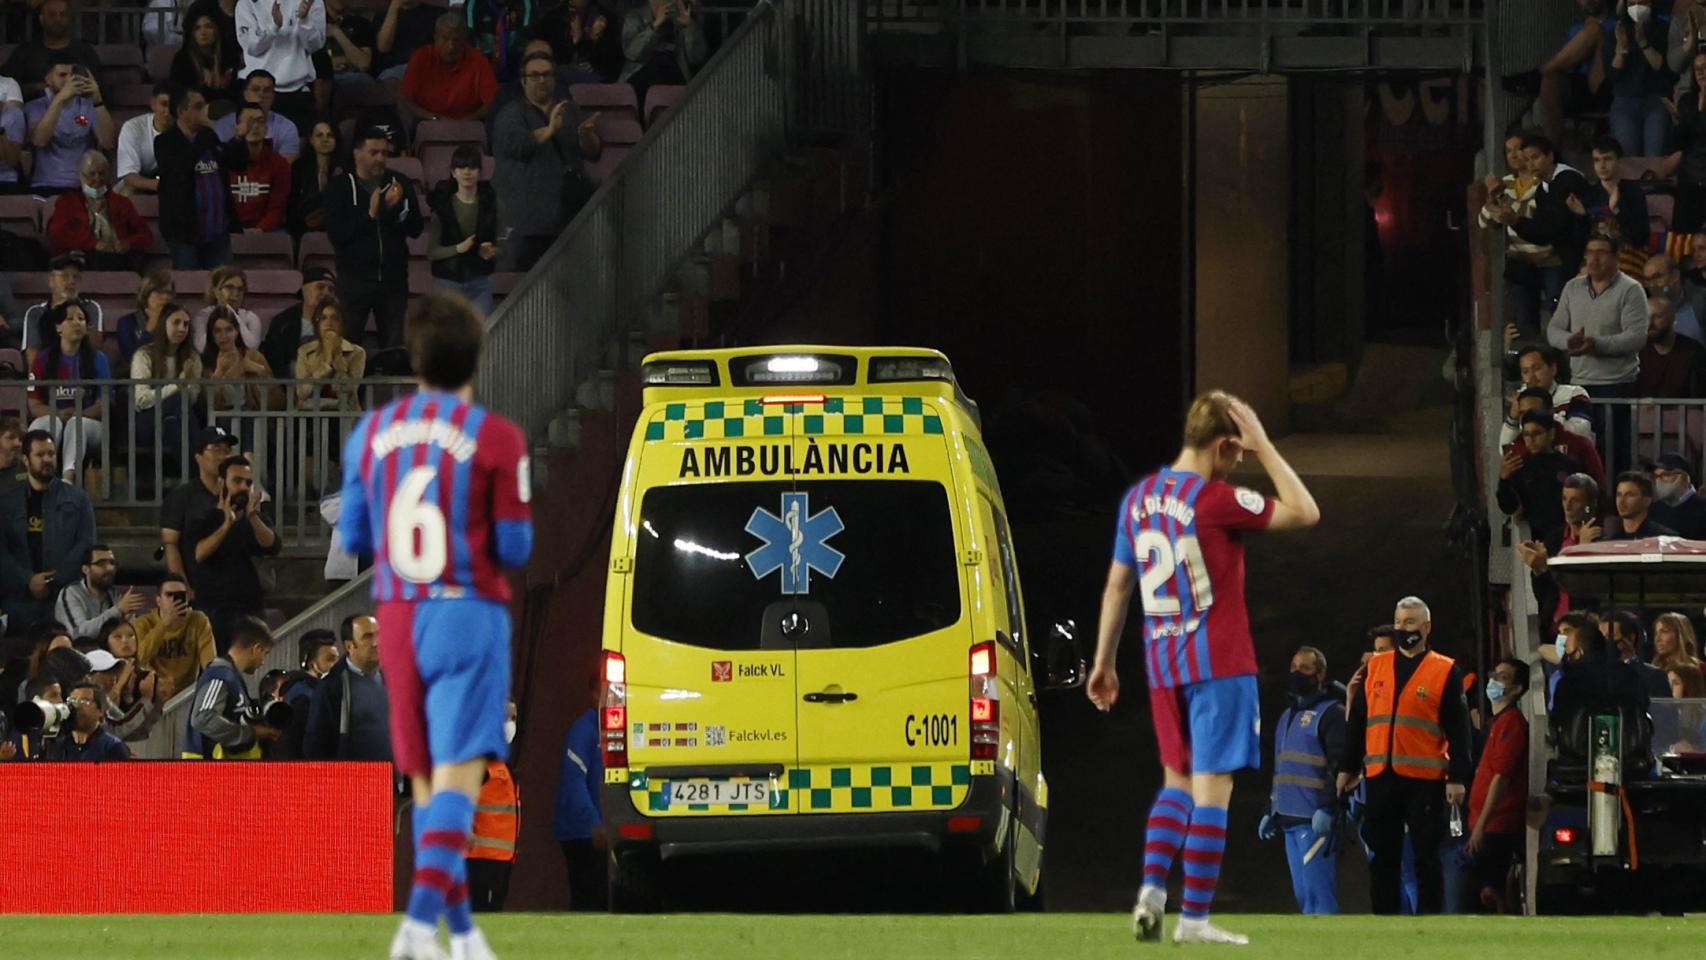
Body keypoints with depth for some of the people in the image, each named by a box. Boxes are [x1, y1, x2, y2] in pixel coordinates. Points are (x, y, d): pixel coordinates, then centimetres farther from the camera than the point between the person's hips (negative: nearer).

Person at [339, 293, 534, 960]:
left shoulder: (371, 433, 4)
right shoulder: (495, 438, -9)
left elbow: (352, 537, 8)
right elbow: (515, 548, -7)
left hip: (396, 617, 5)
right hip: (468, 616, -4)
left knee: (426, 779, 15)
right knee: (458, 774, -10)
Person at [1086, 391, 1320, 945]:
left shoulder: (1139, 498, 8)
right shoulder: (1215, 499, -13)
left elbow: (1116, 586, 13)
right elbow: (1304, 512, -9)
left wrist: (1103, 662, 19)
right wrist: (1264, 448, -5)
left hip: (1163, 665, 7)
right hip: (1219, 661, -7)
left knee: (1179, 781, 19)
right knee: (1211, 787, -3)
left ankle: (1152, 889, 3)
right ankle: (1194, 918, -5)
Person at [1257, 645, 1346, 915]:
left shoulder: (1331, 713, -5)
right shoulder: (1288, 715, 23)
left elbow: (1339, 765, -14)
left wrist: (1327, 810, -22)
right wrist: (1271, 811, 24)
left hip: (1314, 820, -9)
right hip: (1289, 819, 9)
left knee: (1317, 892, -14)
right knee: (1302, 893, 6)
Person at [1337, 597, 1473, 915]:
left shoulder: (1445, 672, 3)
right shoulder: (1375, 667, 13)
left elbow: (1458, 730, 0)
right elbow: (1356, 720, 17)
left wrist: (1457, 778, -7)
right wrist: (1348, 767, 13)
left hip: (1425, 778, -4)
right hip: (1380, 777, 4)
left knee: (1426, 854, -3)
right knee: (1382, 855, 5)